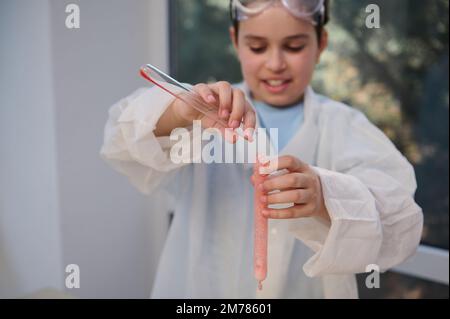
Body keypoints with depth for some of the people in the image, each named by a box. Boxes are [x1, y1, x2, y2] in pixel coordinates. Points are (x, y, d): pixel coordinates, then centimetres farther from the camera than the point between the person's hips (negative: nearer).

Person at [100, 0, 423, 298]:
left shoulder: (346, 127, -7)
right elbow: (128, 140, -19)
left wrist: (324, 199, -45)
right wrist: (181, 112, -41)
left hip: (306, 290, 0)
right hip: (198, 286, 1)